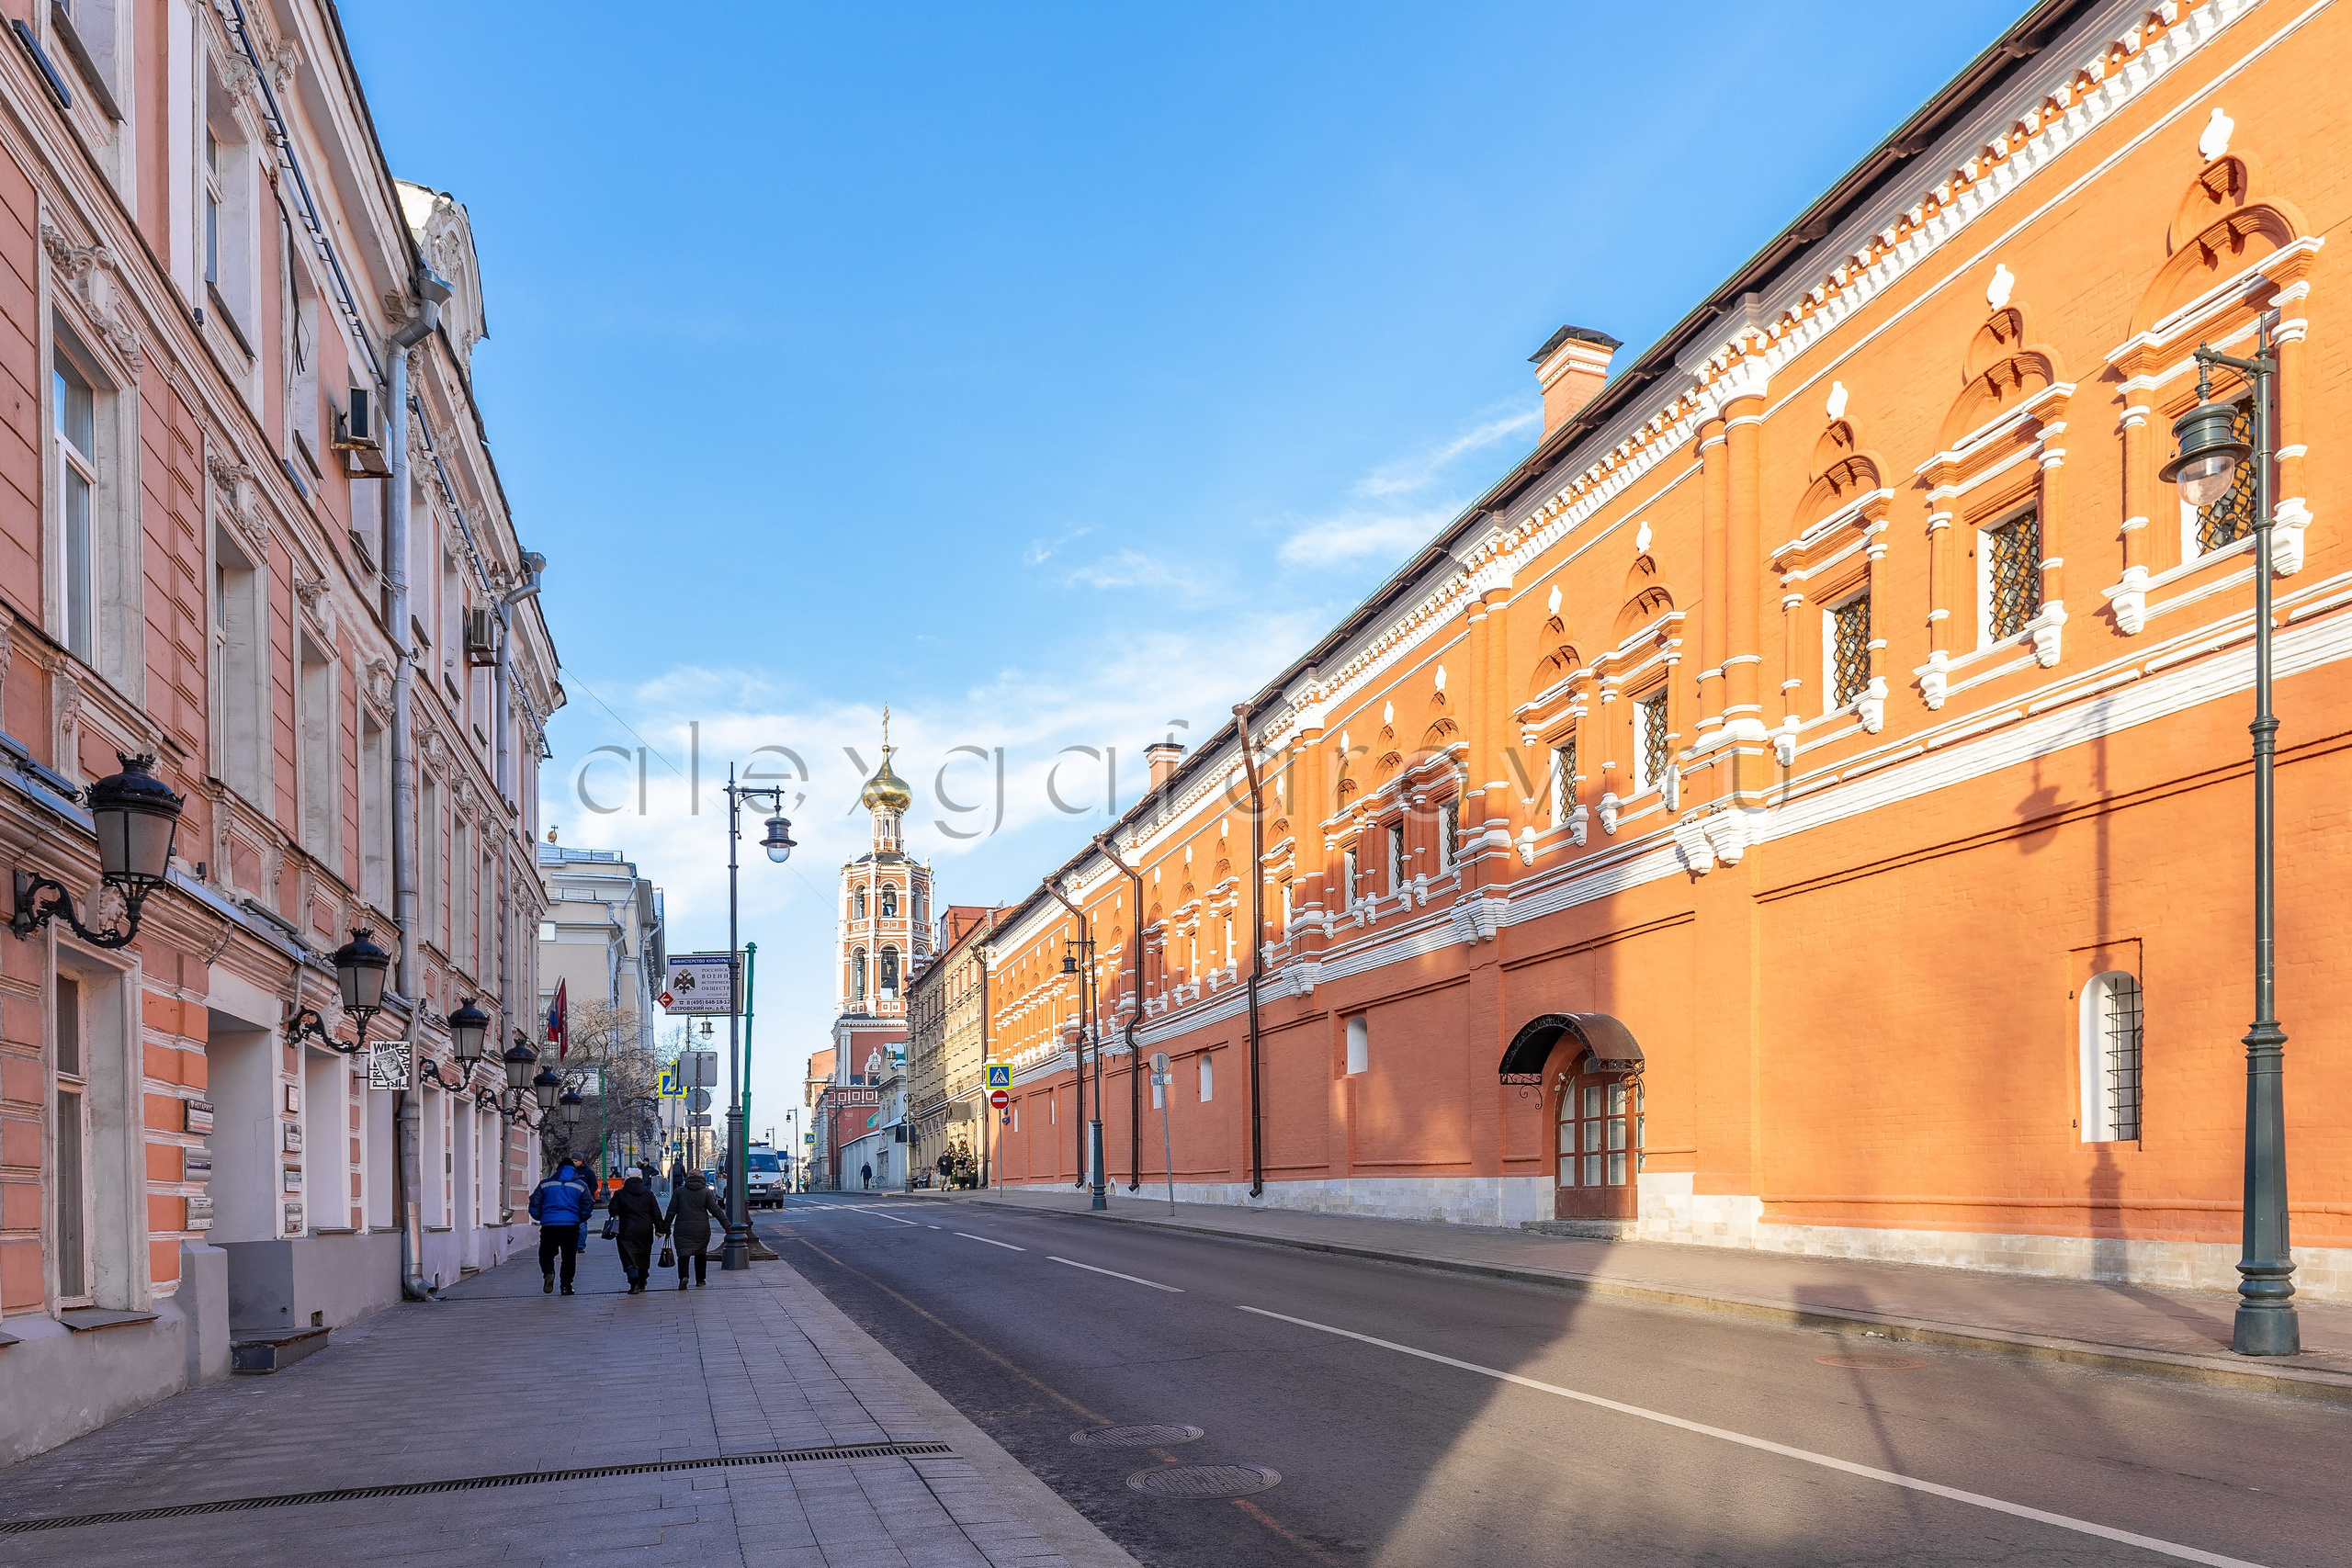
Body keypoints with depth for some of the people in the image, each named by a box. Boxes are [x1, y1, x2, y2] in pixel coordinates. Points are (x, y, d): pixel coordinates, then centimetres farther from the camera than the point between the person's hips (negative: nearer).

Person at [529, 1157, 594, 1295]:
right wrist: (580, 1220, 23)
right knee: (569, 1256, 10)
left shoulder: (545, 1183, 8)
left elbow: (534, 1205, 7)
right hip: (571, 1225, 0)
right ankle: (566, 1286, 7)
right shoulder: (581, 1185, 7)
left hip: (548, 1225, 0)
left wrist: (540, 1218, 23)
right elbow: (586, 1208, 6)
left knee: (546, 1253, 12)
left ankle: (548, 1272, -16)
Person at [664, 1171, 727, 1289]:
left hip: (682, 1229, -1)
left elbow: (671, 1211, 4)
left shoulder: (679, 1191, 6)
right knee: (701, 1254, 15)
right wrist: (726, 1224, -2)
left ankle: (683, 1276, -27)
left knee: (683, 1253, -5)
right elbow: (715, 1210, -2)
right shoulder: (706, 1192, 3)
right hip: (702, 1229, 1)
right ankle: (700, 1279, 17)